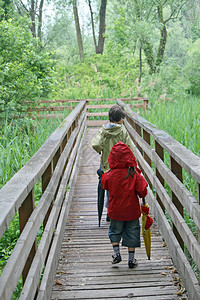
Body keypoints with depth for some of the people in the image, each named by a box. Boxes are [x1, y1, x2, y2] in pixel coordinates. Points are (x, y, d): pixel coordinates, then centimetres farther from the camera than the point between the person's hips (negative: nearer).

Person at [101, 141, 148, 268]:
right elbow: (143, 191, -12)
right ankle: (131, 259, 18)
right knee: (132, 233, 12)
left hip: (116, 210, 1)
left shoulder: (110, 175, -13)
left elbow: (104, 185, 7)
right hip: (132, 210, 0)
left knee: (115, 231, 22)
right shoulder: (135, 175, -16)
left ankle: (116, 253, 12)